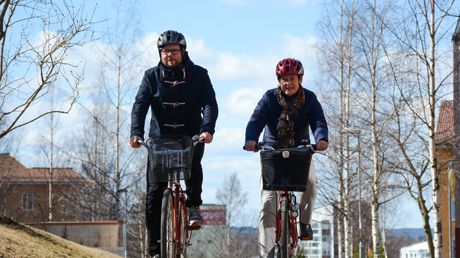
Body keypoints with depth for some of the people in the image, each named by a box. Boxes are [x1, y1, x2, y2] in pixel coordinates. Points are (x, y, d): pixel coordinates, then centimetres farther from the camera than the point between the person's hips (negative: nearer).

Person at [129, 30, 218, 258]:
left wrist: (207, 129, -30)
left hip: (191, 136, -1)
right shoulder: (152, 76, 2)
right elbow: (140, 105, -8)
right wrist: (136, 132, -25)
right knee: (154, 194, -6)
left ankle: (194, 206, -10)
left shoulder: (198, 75, -2)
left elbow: (210, 104, -12)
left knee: (193, 162, -35)